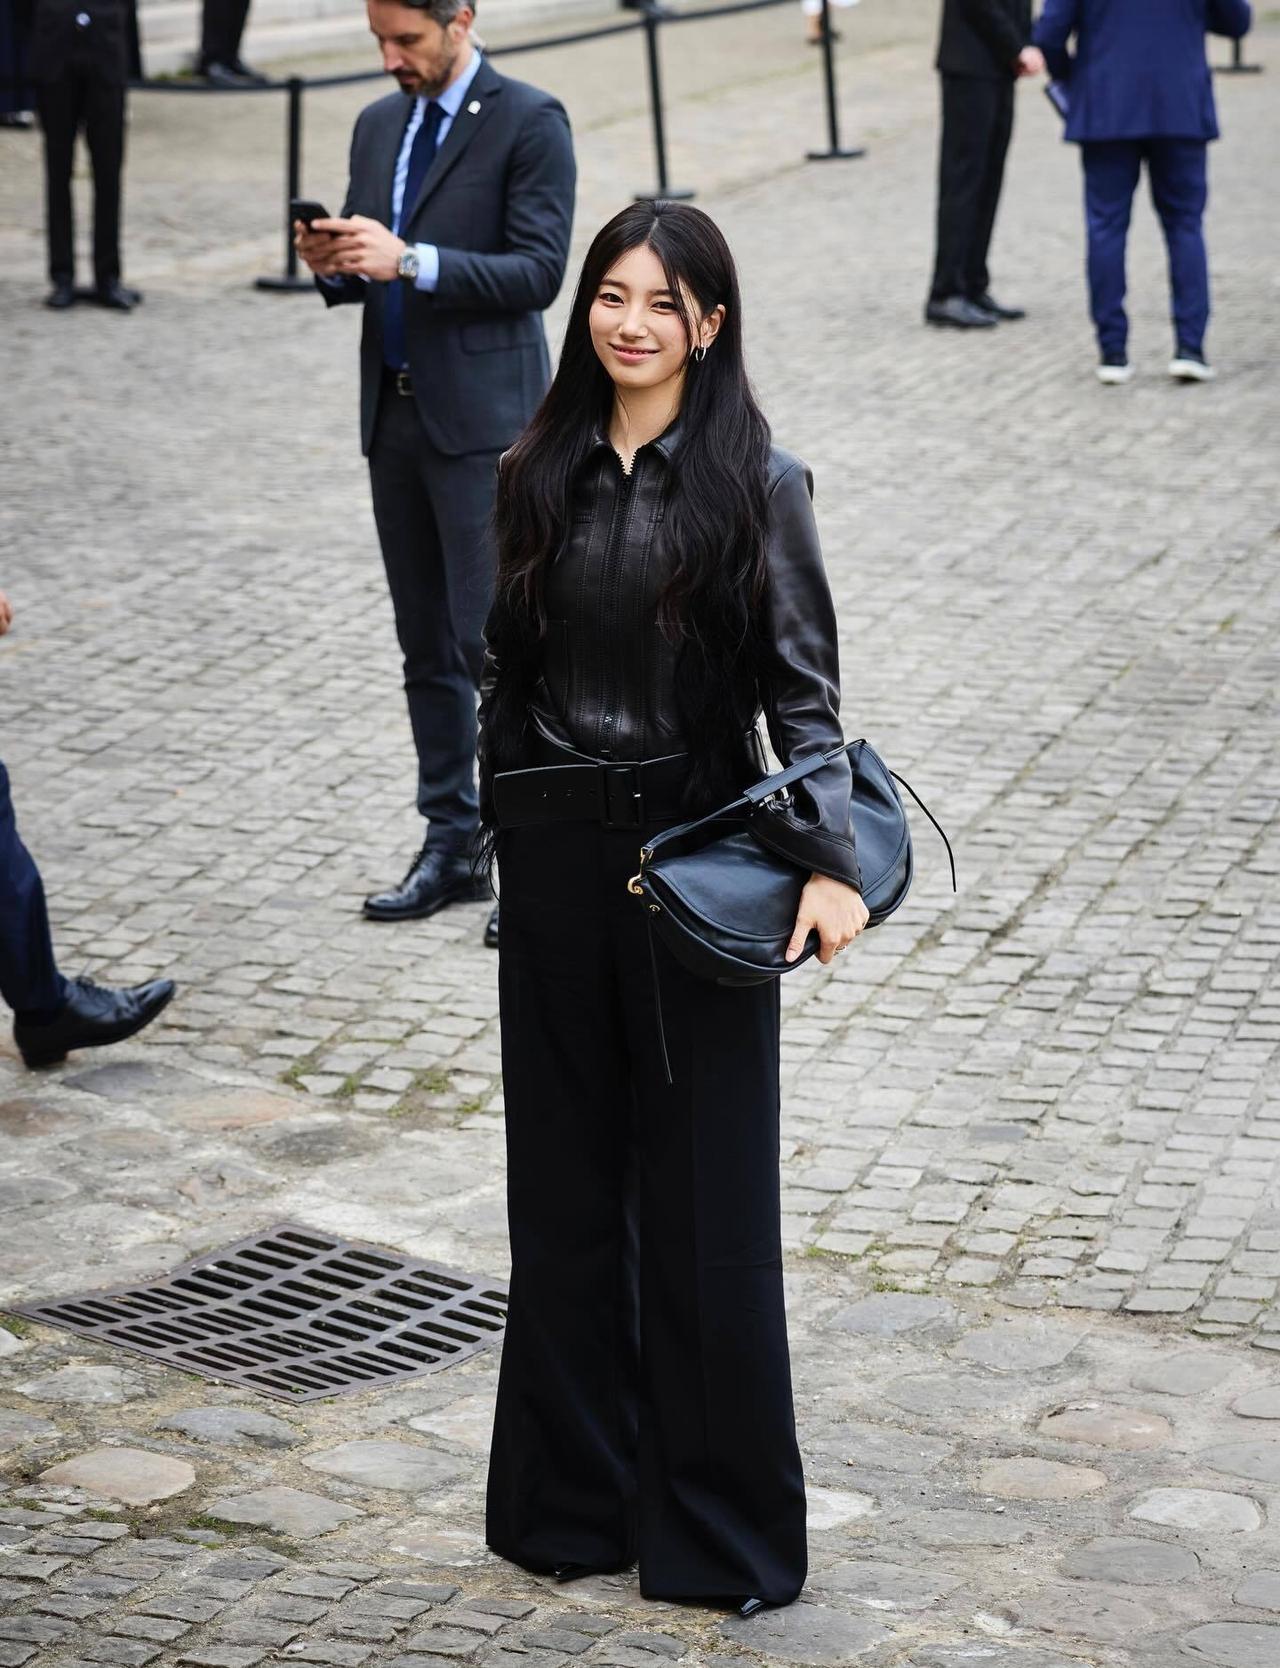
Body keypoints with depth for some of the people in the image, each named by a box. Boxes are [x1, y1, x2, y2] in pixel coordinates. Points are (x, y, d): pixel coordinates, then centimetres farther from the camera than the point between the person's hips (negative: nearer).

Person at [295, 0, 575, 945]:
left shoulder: (529, 123, -7)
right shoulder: (379, 126, 14)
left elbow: (538, 271, -15)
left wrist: (412, 261, -24)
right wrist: (334, 262, -4)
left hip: (483, 418, -7)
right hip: (395, 413, 7)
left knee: (494, 644, -10)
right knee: (428, 648, 11)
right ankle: (451, 847, 18)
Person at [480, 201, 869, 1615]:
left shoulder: (756, 484, -6)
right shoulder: (540, 475, 5)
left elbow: (803, 687, -9)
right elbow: (508, 669, 11)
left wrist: (828, 862, -20)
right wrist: (509, 836, 10)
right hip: (556, 858, 4)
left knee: (704, 1190, 2)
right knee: (565, 1180, 10)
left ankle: (721, 1524, 13)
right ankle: (576, 1494, 23)